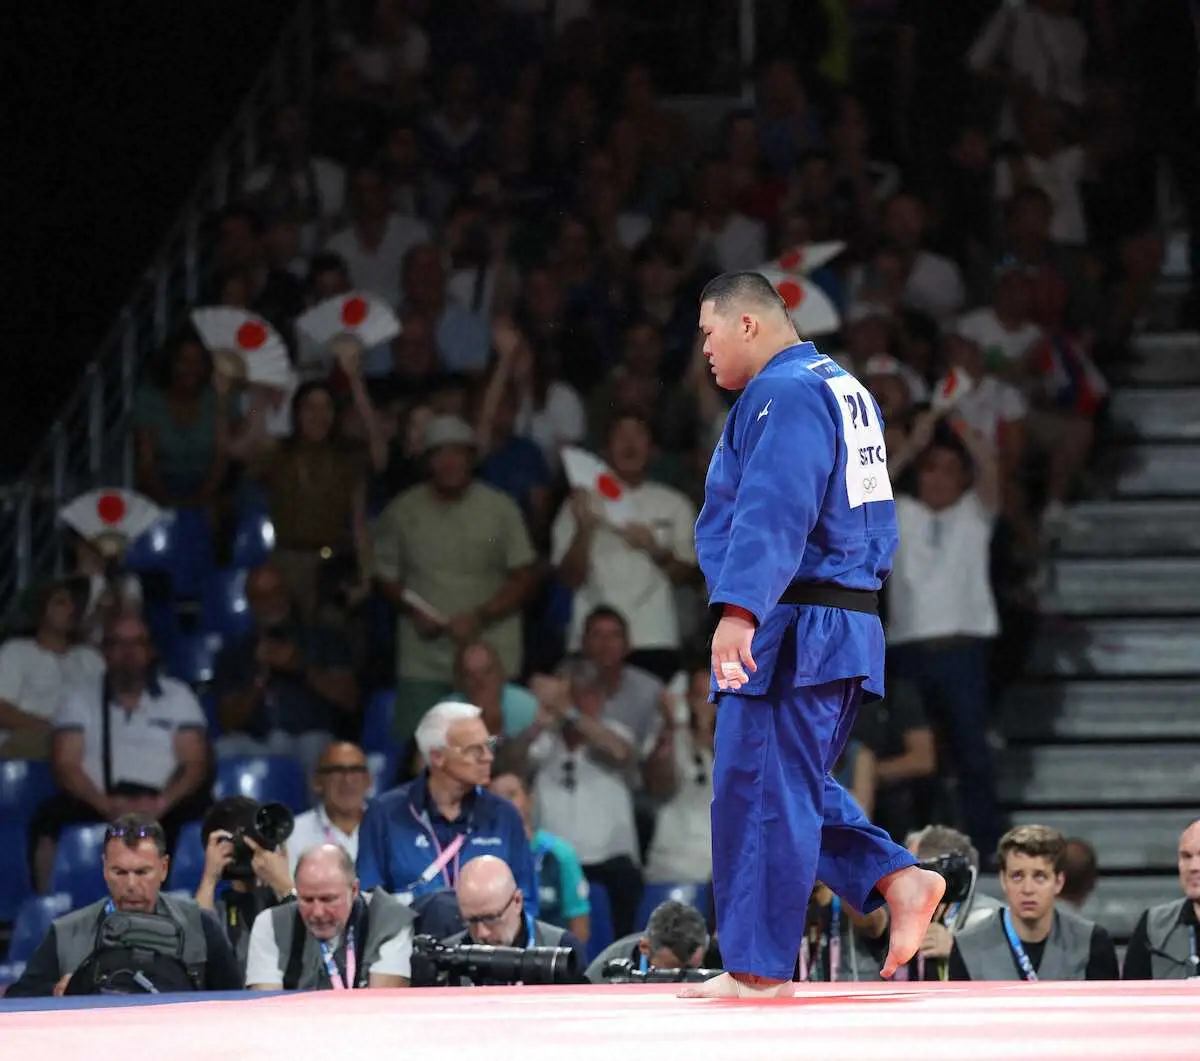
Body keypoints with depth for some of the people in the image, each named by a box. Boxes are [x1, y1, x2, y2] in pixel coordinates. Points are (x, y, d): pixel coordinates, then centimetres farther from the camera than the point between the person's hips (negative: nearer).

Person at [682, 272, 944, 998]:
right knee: (793, 785, 17)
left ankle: (759, 967, -2)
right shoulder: (844, 389, 19)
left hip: (790, 635, -11)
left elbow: (772, 513, -28)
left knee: (759, 790, -6)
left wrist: (740, 610, -36)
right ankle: (898, 879, 2)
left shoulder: (783, 395, -14)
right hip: (849, 628, 11)